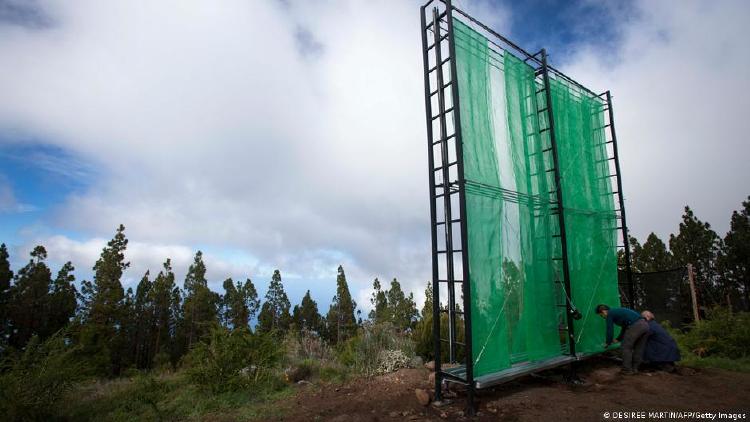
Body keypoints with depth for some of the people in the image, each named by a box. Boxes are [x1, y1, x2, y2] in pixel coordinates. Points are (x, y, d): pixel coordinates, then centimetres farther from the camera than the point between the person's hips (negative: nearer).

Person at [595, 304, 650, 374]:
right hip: (645, 324, 9)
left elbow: (610, 331, 7)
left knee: (626, 347, 6)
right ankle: (634, 368, 28)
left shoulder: (610, 314, 7)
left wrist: (608, 343, 23)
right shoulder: (618, 311, 32)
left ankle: (627, 370, 13)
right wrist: (618, 340, 46)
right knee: (638, 348, 20)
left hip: (635, 326, -9)